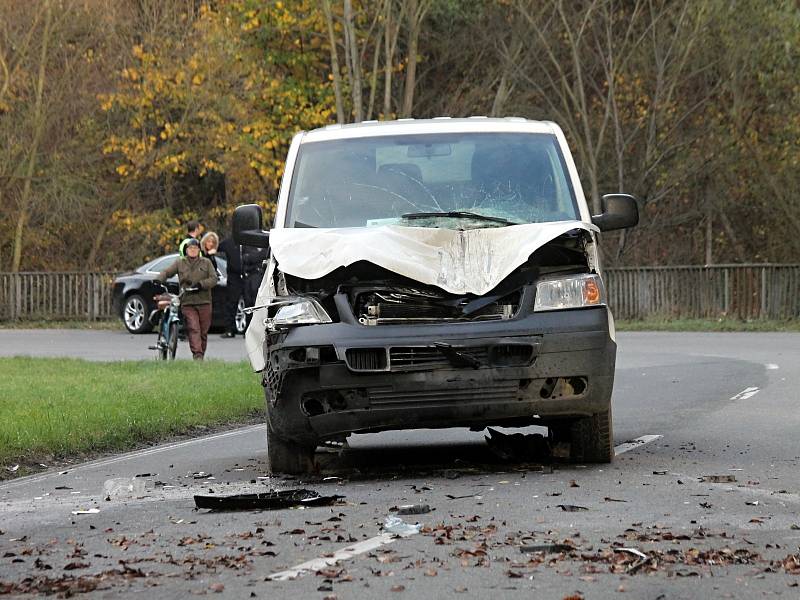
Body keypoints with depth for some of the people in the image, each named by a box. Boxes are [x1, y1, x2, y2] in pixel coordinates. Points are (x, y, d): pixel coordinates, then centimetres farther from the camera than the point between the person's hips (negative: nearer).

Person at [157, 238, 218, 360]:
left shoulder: (206, 263, 10)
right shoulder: (180, 263, 11)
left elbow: (214, 279, 2)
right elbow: (166, 273, 9)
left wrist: (201, 284, -14)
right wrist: (157, 281, -11)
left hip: (204, 303, 1)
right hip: (187, 303, -1)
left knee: (203, 331, 5)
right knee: (193, 329, -16)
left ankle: (201, 356, 16)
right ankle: (197, 355, -25)